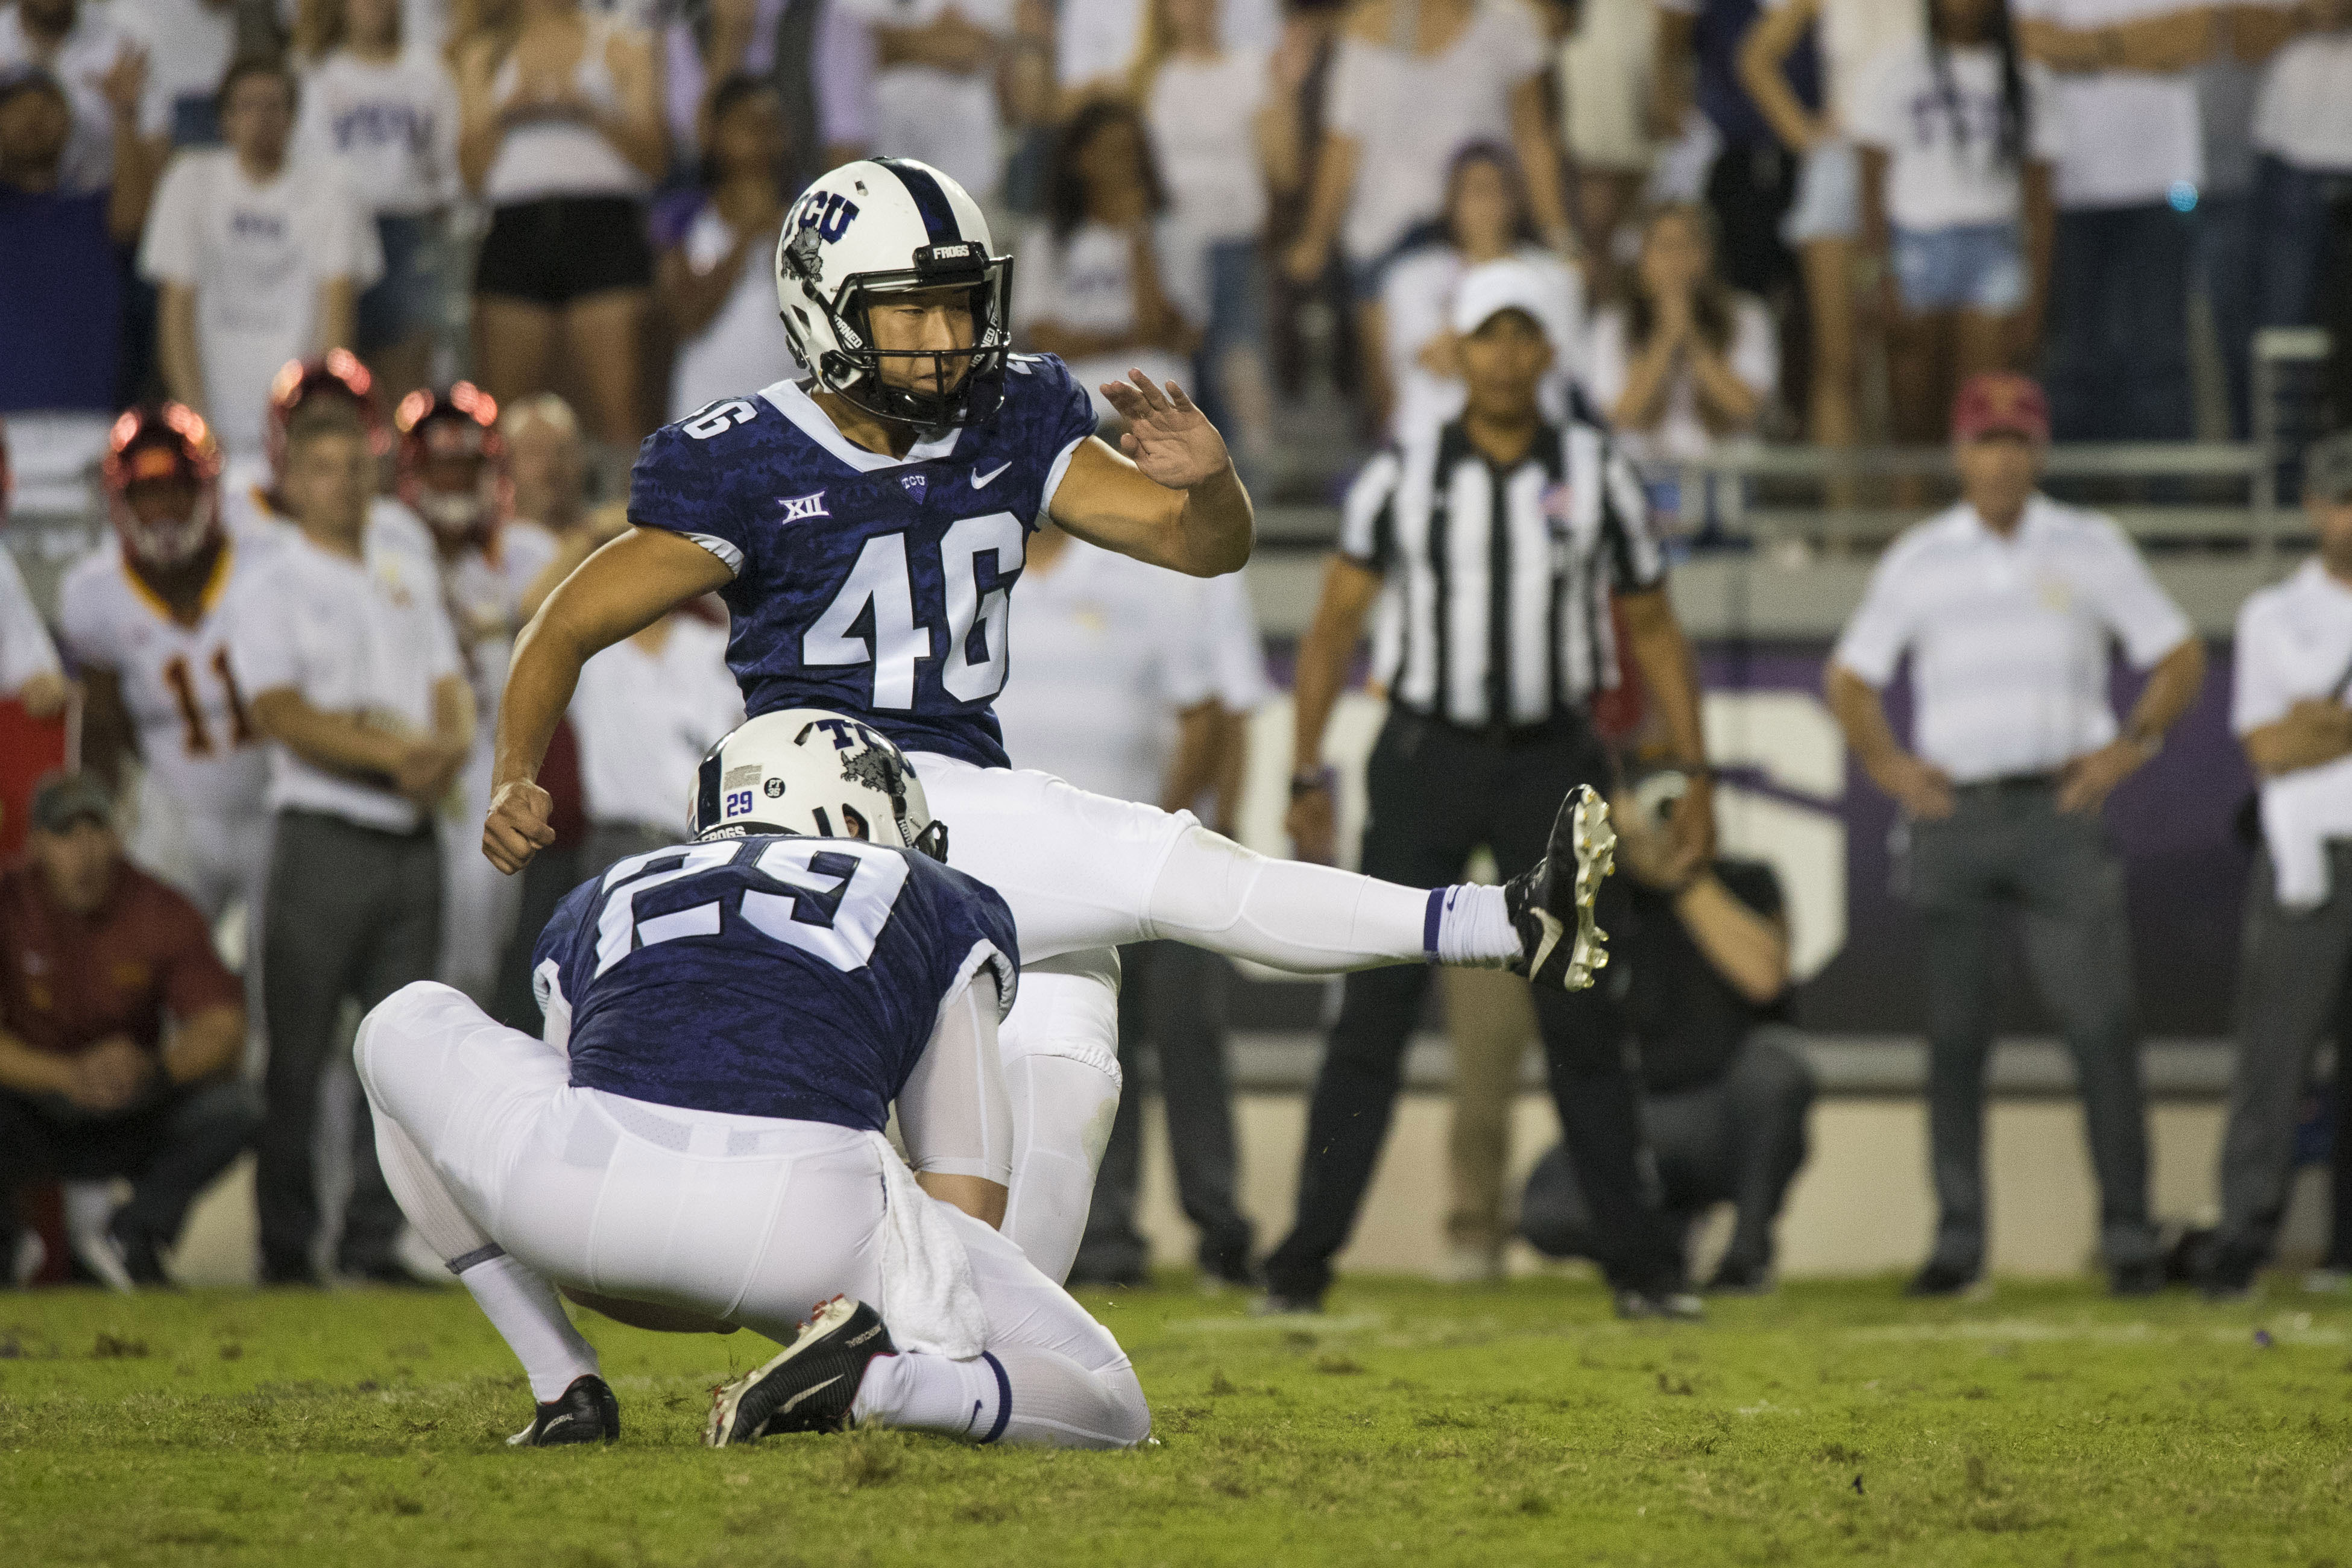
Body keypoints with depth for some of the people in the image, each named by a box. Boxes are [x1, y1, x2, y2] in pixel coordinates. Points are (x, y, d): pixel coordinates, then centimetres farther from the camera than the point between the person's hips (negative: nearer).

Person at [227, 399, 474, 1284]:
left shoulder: (409, 570, 16)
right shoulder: (272, 588, -1)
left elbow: (447, 683, 14)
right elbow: (283, 714, -11)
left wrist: (450, 745, -9)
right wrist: (393, 754, -20)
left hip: (412, 837, 5)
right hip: (323, 836, -5)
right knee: (297, 1054, -4)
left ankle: (372, 1242, 9)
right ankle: (285, 1246, 1)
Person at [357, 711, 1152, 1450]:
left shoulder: (608, 900, 36)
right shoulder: (940, 911, 32)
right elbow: (967, 1194, 31)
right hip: (809, 1223, -2)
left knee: (405, 1027, 35)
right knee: (1106, 1406, 19)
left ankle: (563, 1386, 22)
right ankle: (874, 1380, -12)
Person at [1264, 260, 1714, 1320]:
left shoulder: (1595, 475, 2)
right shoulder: (1403, 477, -1)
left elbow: (1653, 634, 9)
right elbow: (1335, 626, 3)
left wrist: (1695, 778, 4)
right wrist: (1307, 778, -2)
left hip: (1550, 764, 1)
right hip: (1425, 757, -1)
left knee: (1583, 1022, 0)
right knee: (1374, 1012, -5)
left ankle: (1639, 1265, 5)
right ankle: (1307, 1259, -3)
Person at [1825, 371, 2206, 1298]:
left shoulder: (2090, 548, 9)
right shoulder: (1916, 560, 11)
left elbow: (2180, 657, 12)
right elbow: (1850, 679, 17)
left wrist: (2131, 744, -2)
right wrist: (1886, 763, 2)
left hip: (2059, 810, -1)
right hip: (1951, 814, 1)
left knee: (2099, 1024, -10)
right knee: (1954, 1035, 1)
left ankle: (2127, 1232, -6)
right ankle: (1957, 1238, 7)